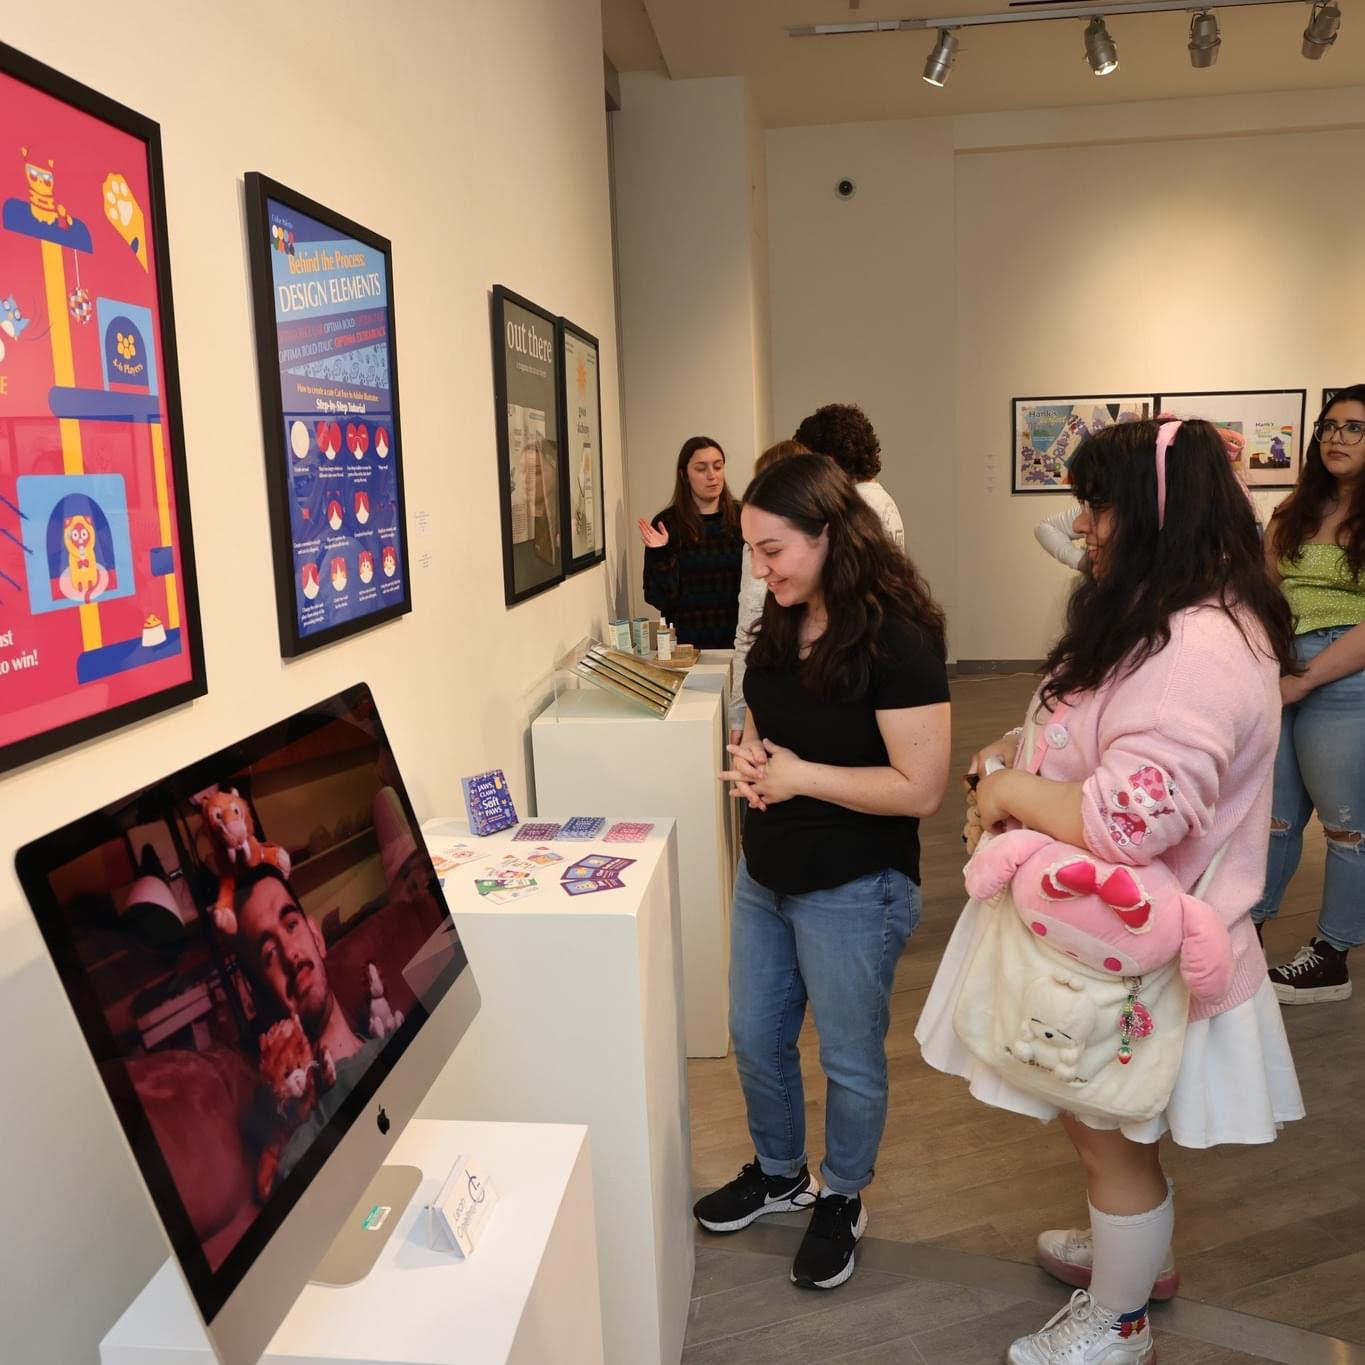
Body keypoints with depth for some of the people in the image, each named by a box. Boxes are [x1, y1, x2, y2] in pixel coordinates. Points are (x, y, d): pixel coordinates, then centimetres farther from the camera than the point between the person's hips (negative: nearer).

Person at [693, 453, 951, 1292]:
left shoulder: (896, 641, -22)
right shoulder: (780, 628, 1)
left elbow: (921, 789, -24)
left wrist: (800, 776, -21)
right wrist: (747, 761, -7)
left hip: (854, 890, -7)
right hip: (765, 875, 8)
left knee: (849, 1057, 14)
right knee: (756, 1039, 21)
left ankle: (844, 1200, 39)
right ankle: (780, 1174, 46)